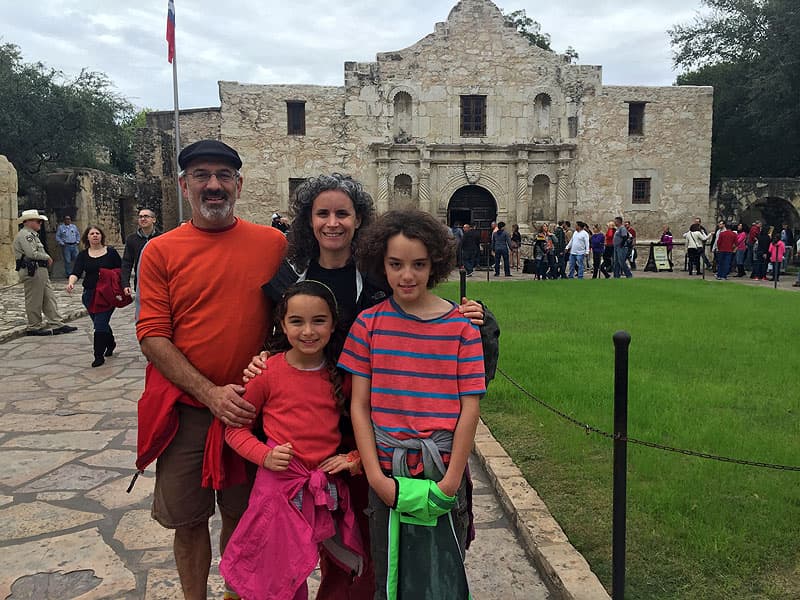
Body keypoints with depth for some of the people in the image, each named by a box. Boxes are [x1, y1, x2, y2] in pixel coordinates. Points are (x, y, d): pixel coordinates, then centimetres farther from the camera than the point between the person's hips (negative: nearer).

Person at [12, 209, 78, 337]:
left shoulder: (33, 235, 21)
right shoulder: (24, 235, -12)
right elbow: (32, 254, -22)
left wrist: (46, 258, 4)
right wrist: (47, 257, -7)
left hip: (41, 271, 10)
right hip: (31, 272, -10)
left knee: (49, 297, 9)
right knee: (34, 301, -2)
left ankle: (57, 324, 12)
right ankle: (33, 327, 6)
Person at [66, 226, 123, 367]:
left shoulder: (111, 252, 0)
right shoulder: (83, 255, 5)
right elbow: (76, 272, -8)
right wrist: (71, 282, -28)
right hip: (90, 294, 3)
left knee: (100, 324, -9)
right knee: (101, 323, 15)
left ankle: (99, 355, 0)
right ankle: (110, 343, 41)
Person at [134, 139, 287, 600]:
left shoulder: (274, 244, -2)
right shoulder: (161, 251, -2)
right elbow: (152, 336, -7)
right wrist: (210, 393, -15)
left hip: (252, 407, 1)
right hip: (185, 410, 0)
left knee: (243, 516, 15)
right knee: (188, 519, 11)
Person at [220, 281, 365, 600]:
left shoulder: (342, 374, -1)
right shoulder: (268, 372, -8)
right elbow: (235, 428, 0)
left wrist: (355, 458, -6)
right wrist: (265, 455, -13)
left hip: (329, 489, 3)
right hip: (279, 486, -2)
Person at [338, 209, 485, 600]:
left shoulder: (461, 327, -6)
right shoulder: (369, 323, -2)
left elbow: (470, 408, -5)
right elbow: (359, 405, -2)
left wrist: (452, 479, -8)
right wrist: (376, 476, -7)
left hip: (443, 472, -1)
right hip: (387, 472, 1)